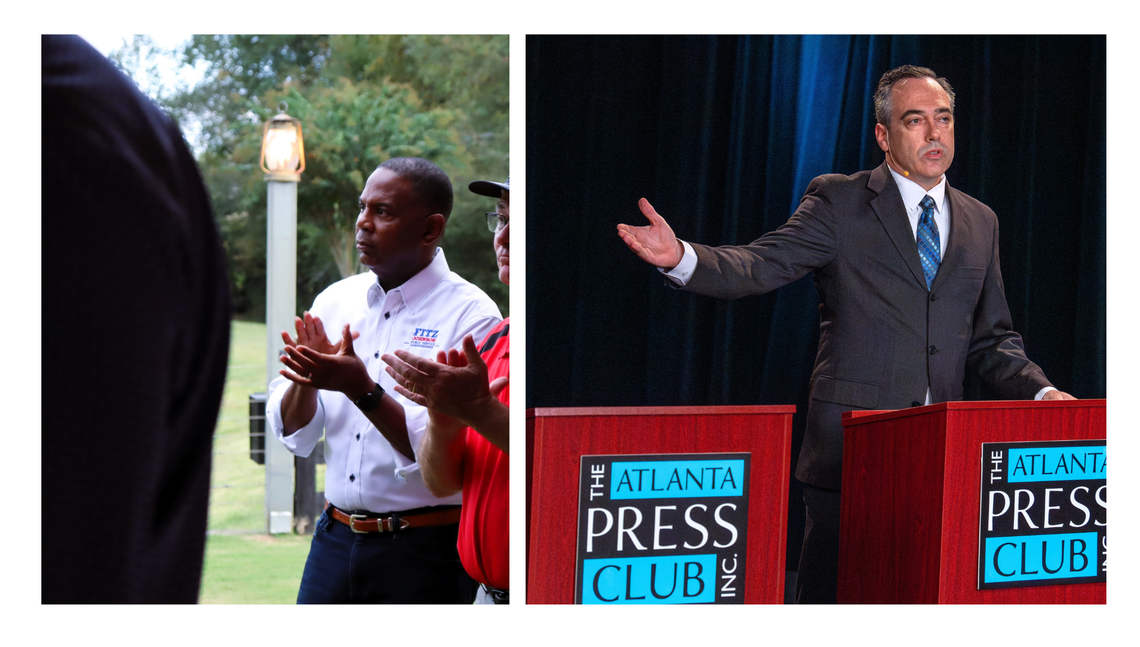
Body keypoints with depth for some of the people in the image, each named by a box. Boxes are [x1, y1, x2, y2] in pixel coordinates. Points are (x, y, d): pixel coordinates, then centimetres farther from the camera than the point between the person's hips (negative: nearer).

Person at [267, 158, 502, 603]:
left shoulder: (471, 315, -9)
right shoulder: (335, 301, 8)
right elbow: (293, 435, 5)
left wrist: (361, 388, -25)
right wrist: (305, 378, -14)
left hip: (424, 551, -4)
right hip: (335, 540, 5)